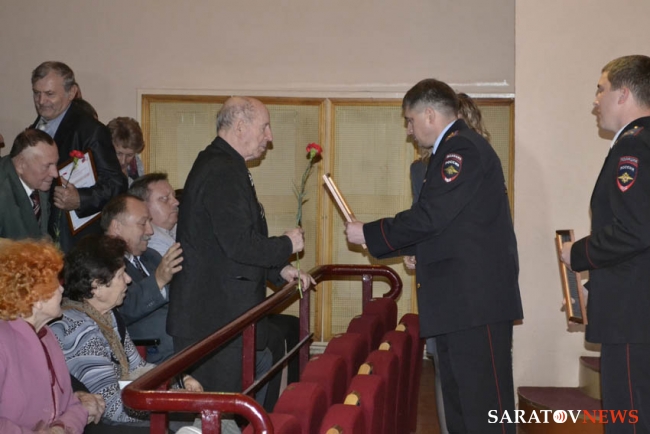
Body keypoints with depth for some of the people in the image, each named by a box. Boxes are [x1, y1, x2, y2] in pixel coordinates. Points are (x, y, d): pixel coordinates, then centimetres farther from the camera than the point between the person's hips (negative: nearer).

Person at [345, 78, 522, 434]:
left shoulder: (462, 149, -12)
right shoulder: (457, 148, 19)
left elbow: (429, 216, -18)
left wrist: (368, 234, -8)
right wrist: (419, 251, 14)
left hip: (475, 299, -11)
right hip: (458, 300, 11)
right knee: (458, 405, 14)